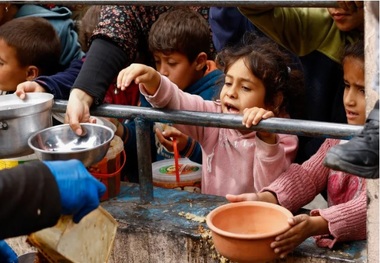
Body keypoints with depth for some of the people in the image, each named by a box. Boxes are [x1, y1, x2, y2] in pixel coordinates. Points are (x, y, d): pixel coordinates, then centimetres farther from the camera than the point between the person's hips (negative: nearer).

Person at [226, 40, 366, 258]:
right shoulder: (340, 138, 10)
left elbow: (370, 205, -22)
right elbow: (308, 175, 1)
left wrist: (316, 224, -36)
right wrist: (264, 199, -17)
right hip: (337, 244, 5)